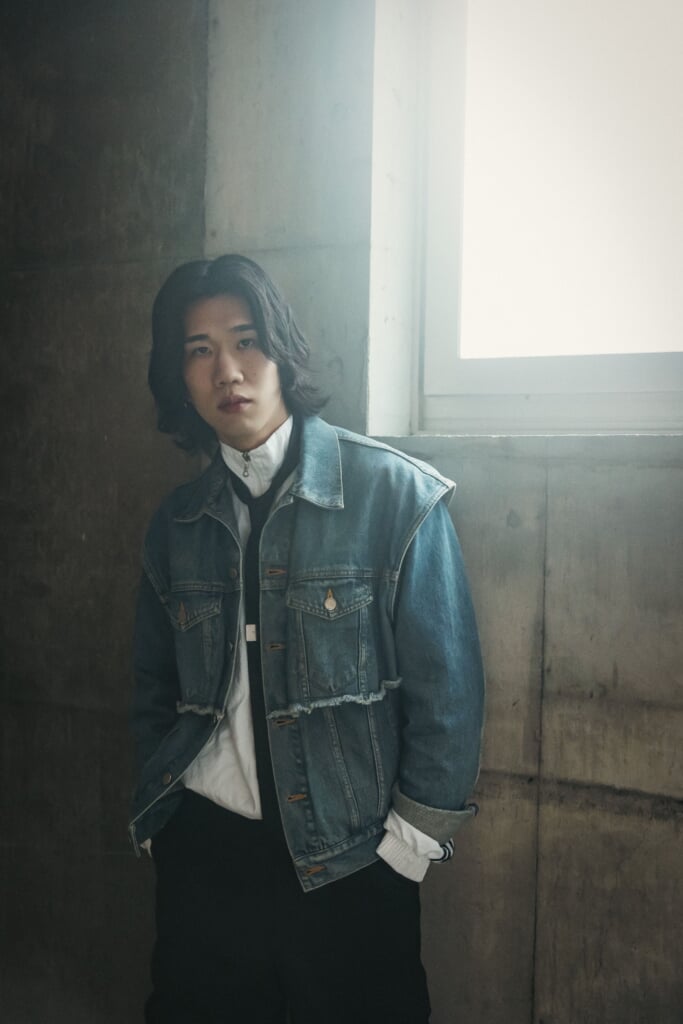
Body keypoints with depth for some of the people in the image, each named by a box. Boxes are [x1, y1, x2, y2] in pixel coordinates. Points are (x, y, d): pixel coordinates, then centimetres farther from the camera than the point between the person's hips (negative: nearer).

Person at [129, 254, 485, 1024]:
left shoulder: (396, 495, -9)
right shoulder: (176, 525, 4)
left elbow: (446, 691, -8)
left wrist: (410, 840, -8)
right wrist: (153, 817, 9)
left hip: (348, 865, -3)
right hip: (199, 852, 4)